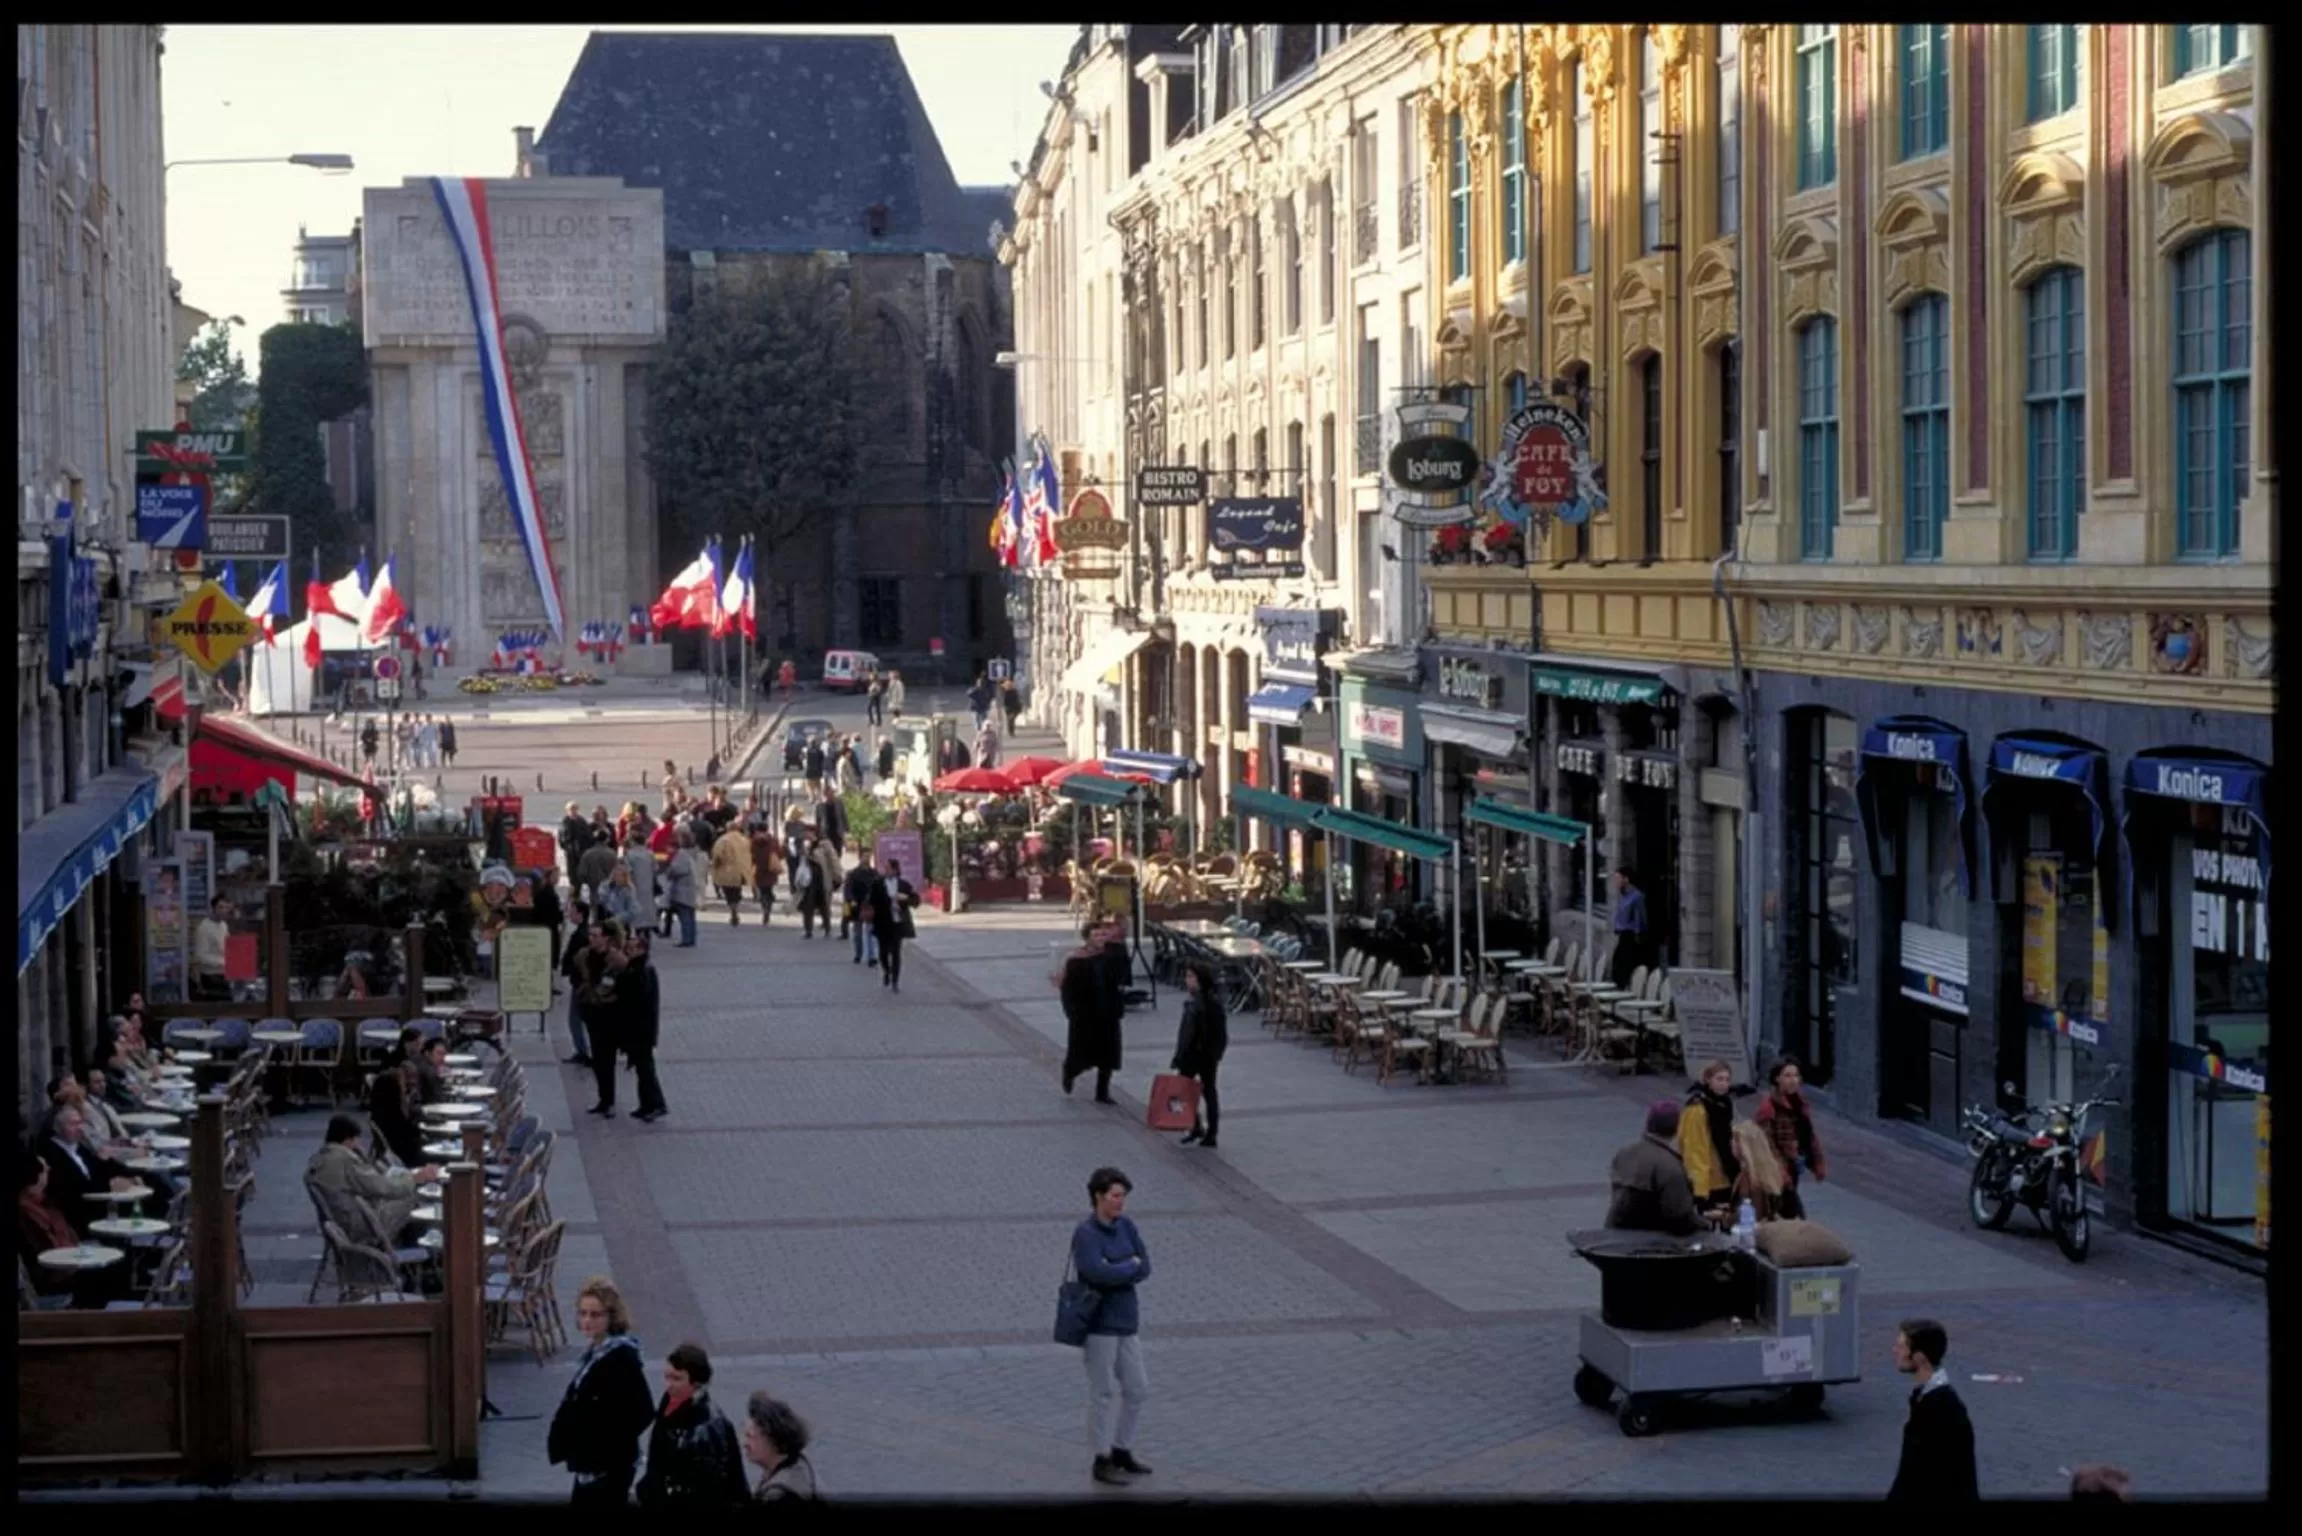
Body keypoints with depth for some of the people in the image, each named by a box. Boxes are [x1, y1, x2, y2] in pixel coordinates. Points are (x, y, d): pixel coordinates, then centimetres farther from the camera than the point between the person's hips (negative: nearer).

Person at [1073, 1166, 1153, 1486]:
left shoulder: (1125, 1226, 5)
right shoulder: (1085, 1233, -15)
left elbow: (1145, 1269, 0)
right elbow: (1099, 1273, -27)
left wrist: (1116, 1273, -15)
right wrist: (1130, 1266, -12)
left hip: (1126, 1320, 7)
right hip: (1099, 1324, -7)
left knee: (1137, 1389, 12)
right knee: (1103, 1393, 0)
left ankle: (1120, 1451, 27)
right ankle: (1102, 1462, 10)